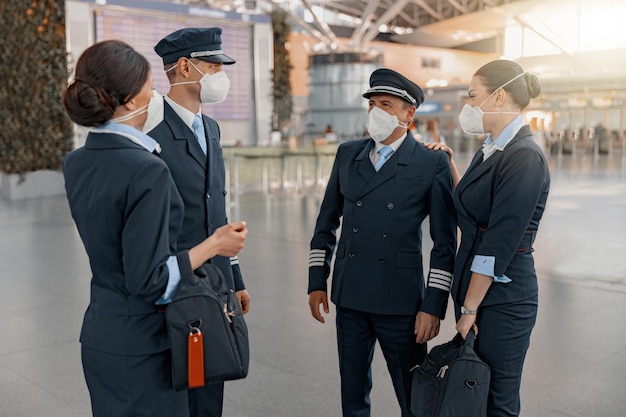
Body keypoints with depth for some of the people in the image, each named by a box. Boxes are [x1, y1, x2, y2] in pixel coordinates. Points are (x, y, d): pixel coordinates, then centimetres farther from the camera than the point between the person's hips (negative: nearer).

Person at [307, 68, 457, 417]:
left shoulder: (433, 164, -6)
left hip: (400, 301, -4)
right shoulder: (348, 154, 7)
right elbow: (327, 223, 12)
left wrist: (433, 306, -9)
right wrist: (317, 281, 8)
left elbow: (445, 243, -6)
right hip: (349, 297, 4)